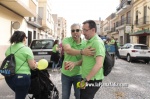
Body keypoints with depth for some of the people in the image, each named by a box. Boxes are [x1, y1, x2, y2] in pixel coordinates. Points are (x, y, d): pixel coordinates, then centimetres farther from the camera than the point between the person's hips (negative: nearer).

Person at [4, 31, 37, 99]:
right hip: (22, 77, -6)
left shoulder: (9, 49, 8)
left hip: (9, 77, 6)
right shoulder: (26, 49, -10)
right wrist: (36, 65, 10)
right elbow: (32, 66, -12)